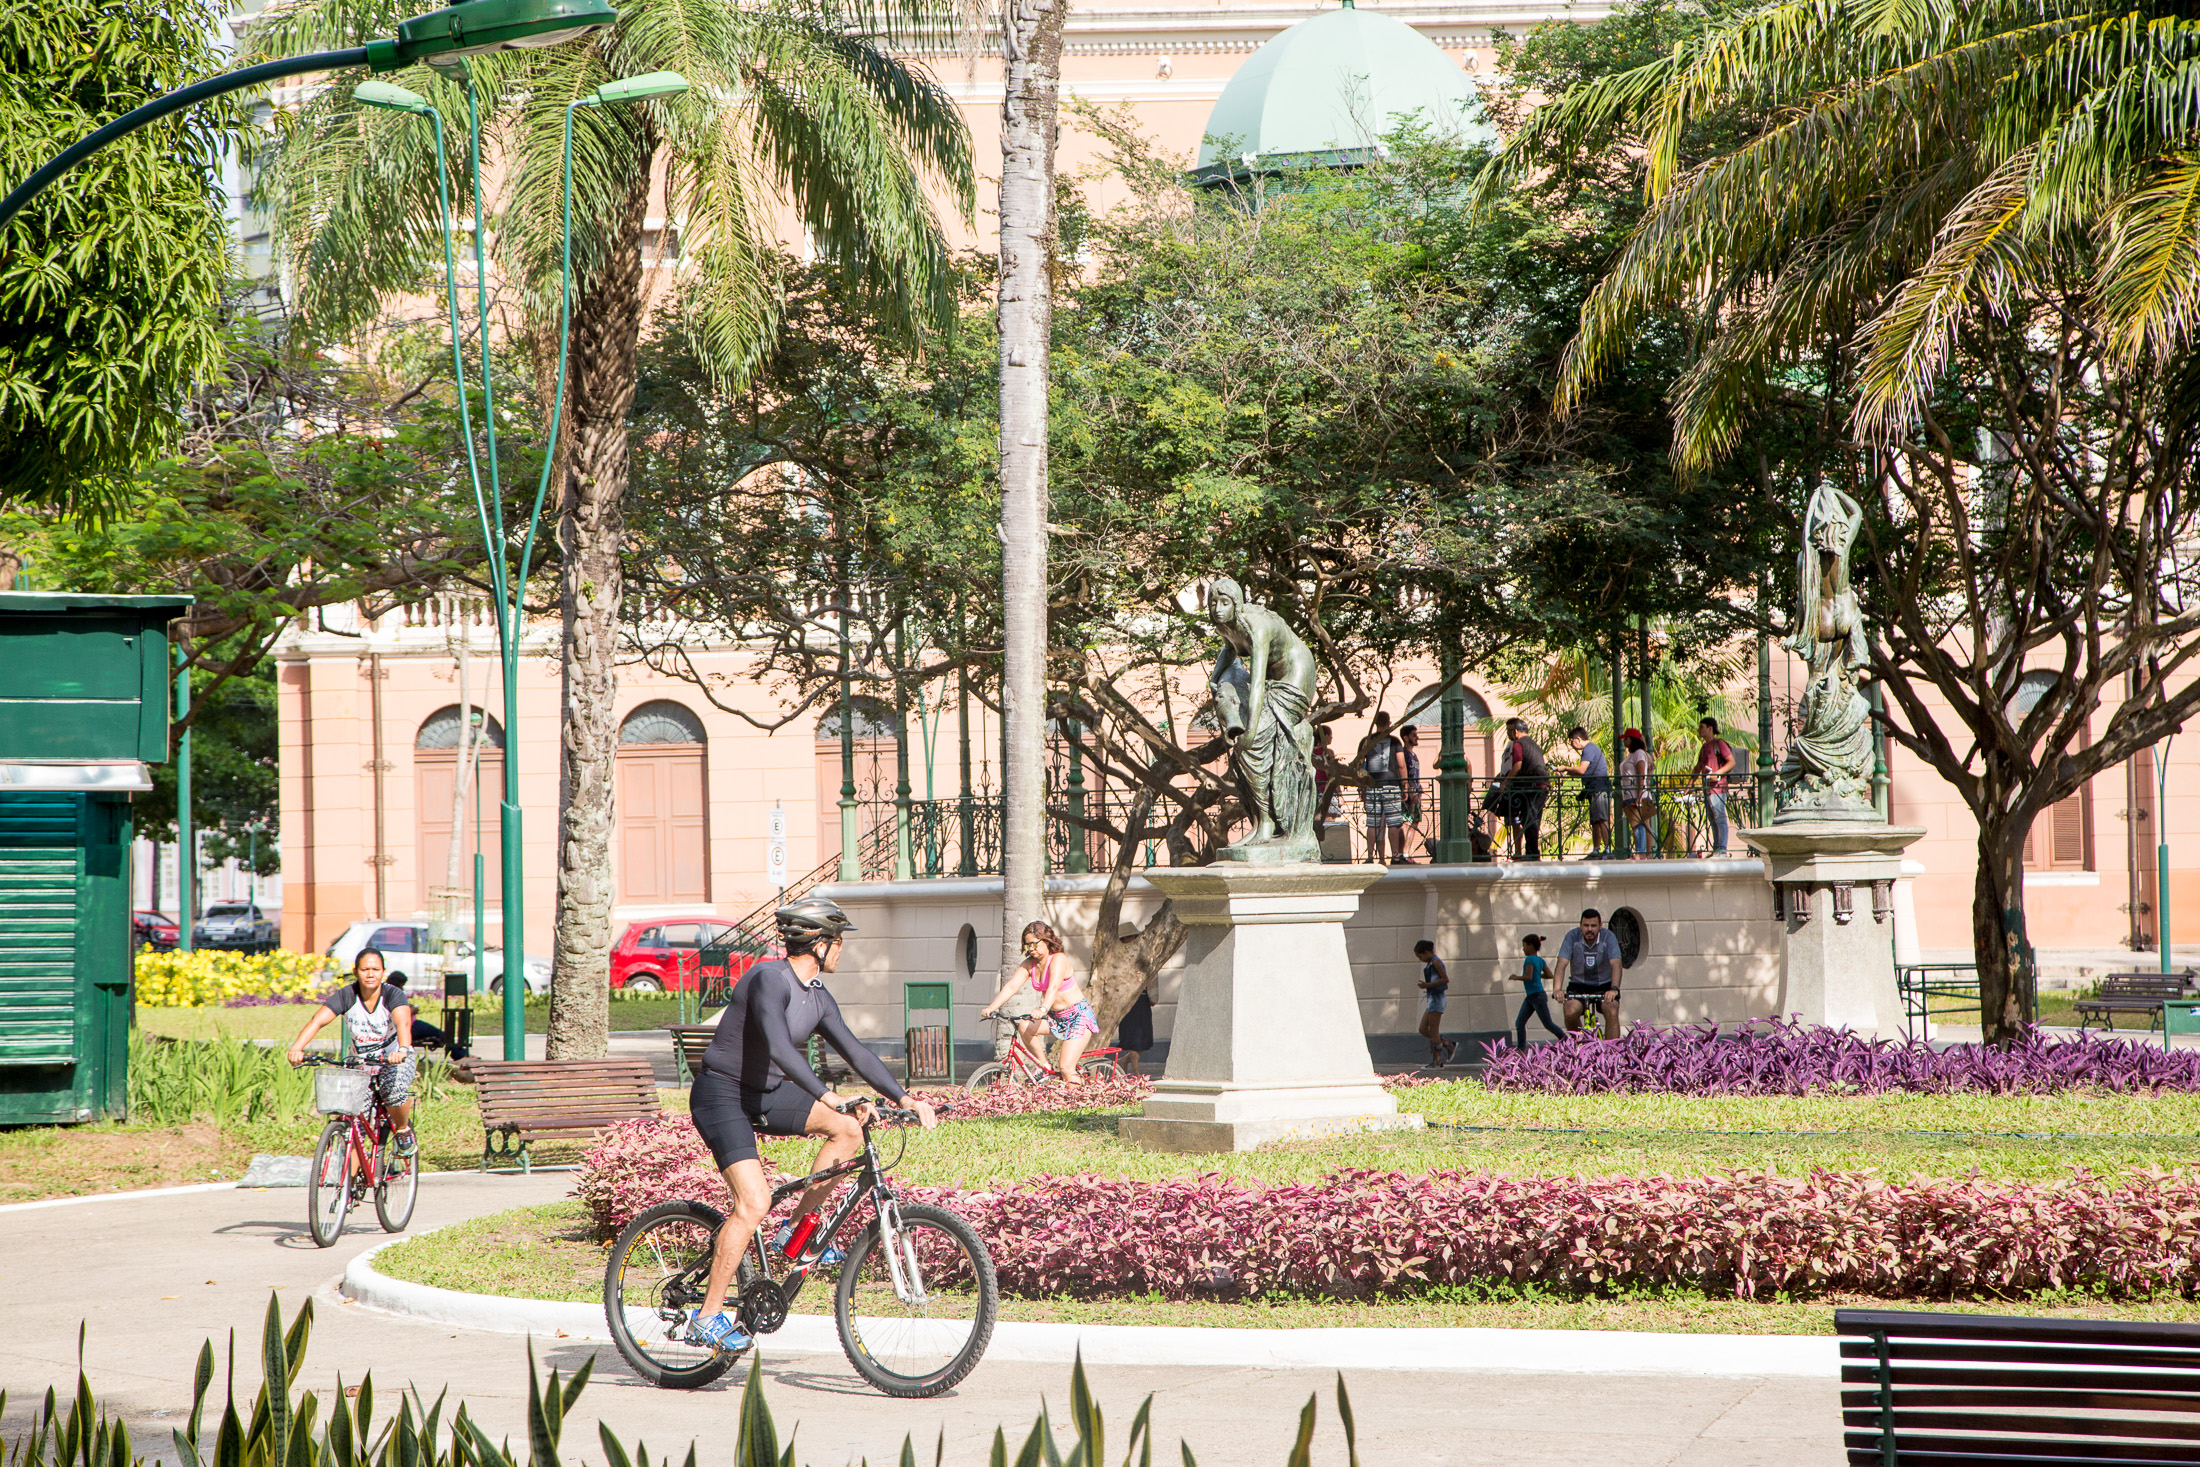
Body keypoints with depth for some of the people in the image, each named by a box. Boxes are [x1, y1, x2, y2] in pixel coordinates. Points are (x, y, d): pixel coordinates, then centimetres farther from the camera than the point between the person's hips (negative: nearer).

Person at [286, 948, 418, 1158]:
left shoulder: (393, 994, -19)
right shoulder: (346, 996, -14)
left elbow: (403, 1023, -39)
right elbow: (317, 1021, -27)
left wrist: (403, 1050, -60)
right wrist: (297, 1048, -45)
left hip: (397, 1061, -2)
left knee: (395, 1090, -34)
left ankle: (403, 1130, -4)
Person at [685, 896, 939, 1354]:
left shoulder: (818, 999, 6)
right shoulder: (770, 978, -22)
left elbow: (855, 1051, 8)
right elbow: (779, 1048, -35)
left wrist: (903, 1098, -2)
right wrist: (827, 1098, -43)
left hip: (765, 1094, 9)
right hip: (721, 1096, -9)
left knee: (849, 1130, -6)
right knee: (754, 1202, -20)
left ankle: (795, 1230, 6)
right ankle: (707, 1317, -12)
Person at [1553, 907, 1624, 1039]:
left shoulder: (1608, 937, -15)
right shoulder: (1572, 937, -13)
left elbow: (1616, 964, -25)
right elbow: (1562, 964, -21)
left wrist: (1614, 989, -43)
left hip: (1604, 985, -1)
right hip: (1578, 985, 1)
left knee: (1612, 1012, -26)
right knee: (1570, 1013, -25)